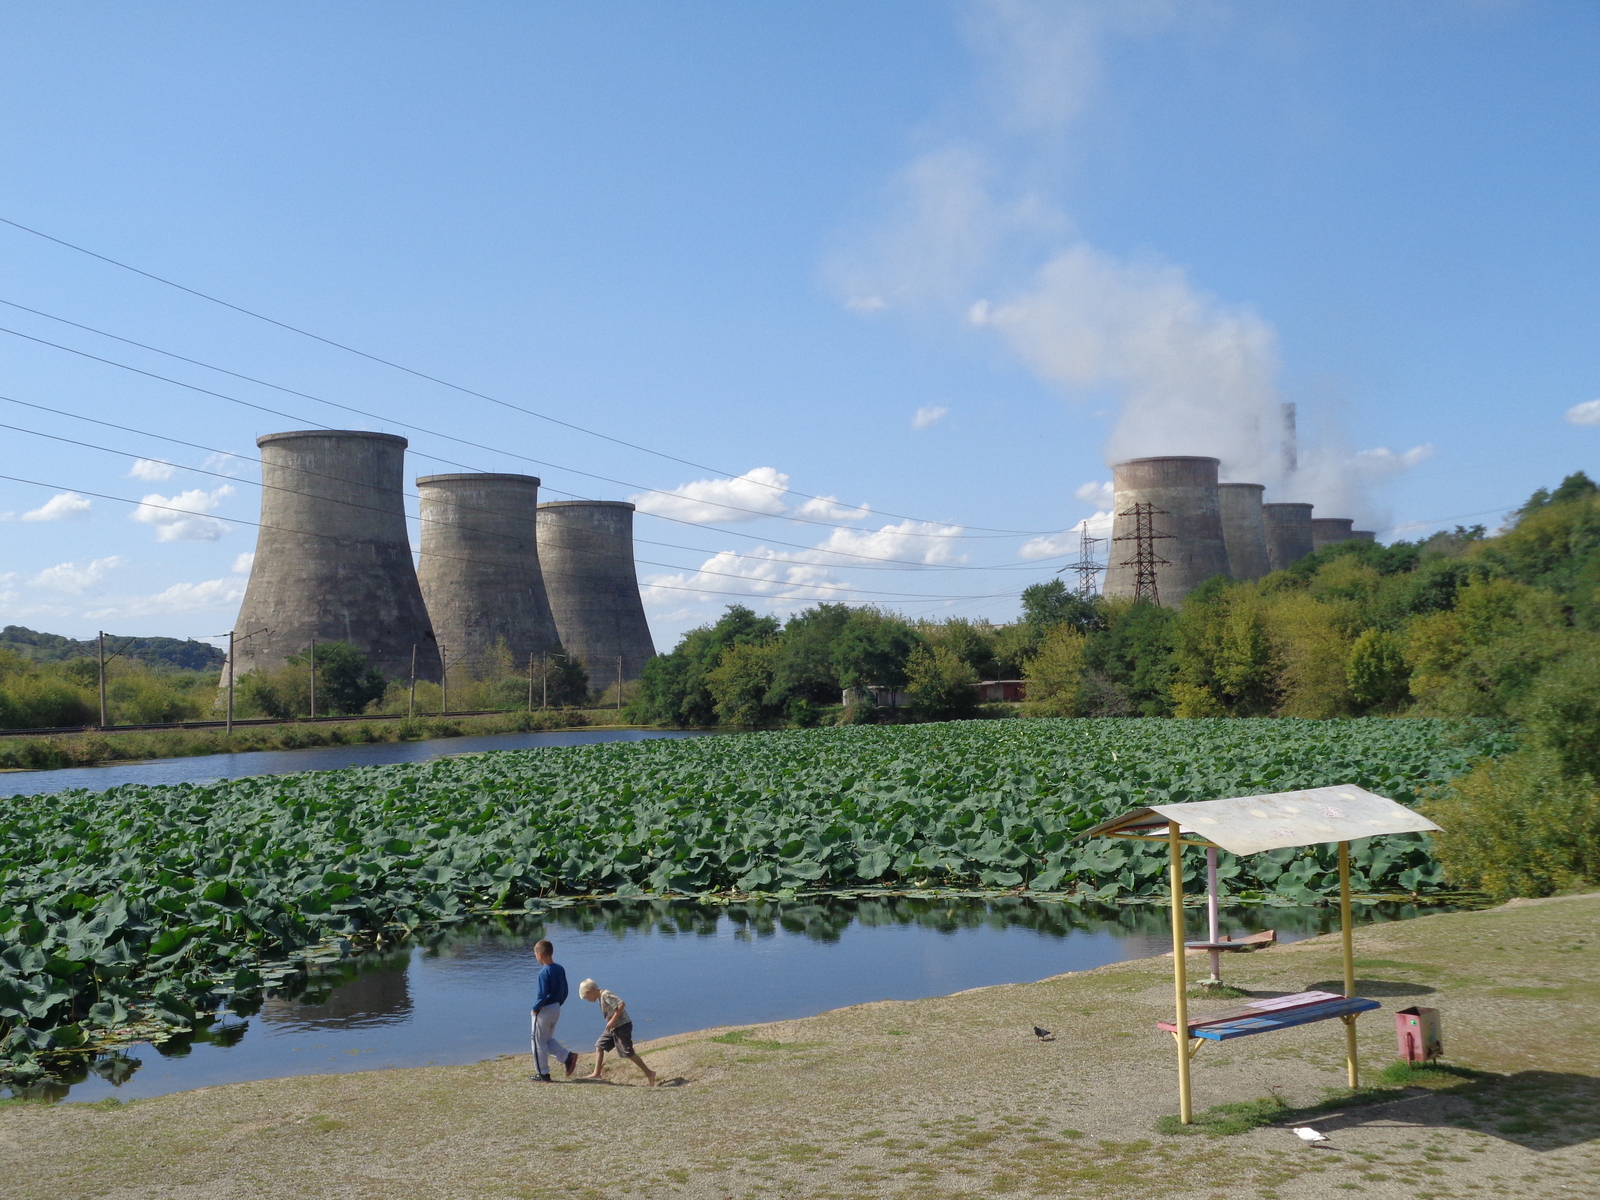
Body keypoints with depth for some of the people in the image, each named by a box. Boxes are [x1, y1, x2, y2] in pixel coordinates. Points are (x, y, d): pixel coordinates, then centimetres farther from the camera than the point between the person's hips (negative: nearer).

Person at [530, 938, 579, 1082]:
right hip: (556, 1009, 8)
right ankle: (568, 1056, 5)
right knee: (548, 1039, 22)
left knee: (539, 1042, 7)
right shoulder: (560, 969, 4)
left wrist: (535, 1008, -9)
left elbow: (542, 995, -23)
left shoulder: (544, 972, -21)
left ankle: (543, 1074, 13)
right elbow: (564, 992, 10)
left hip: (543, 1011, -8)